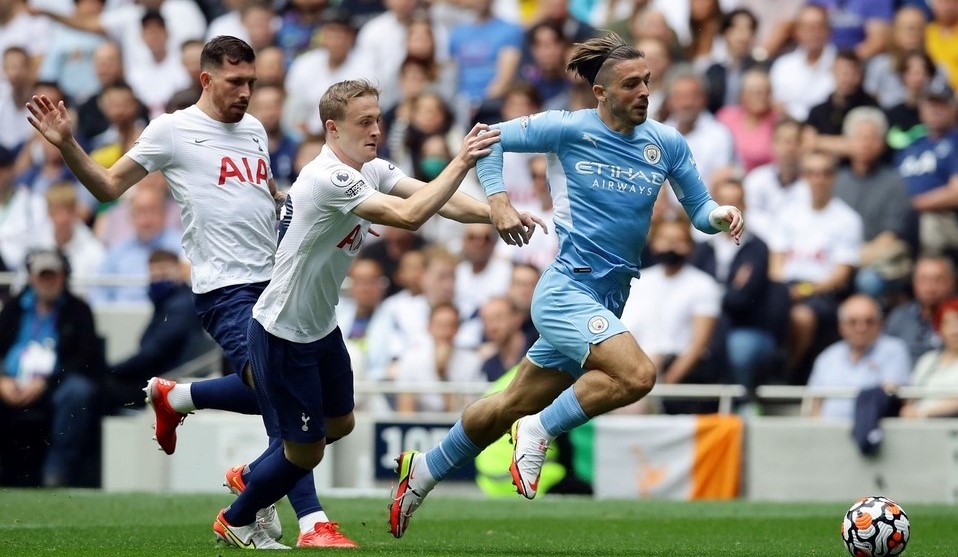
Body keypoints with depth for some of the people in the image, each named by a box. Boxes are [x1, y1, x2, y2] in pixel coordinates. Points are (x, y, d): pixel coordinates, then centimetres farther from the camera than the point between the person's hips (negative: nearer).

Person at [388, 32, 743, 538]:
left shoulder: (666, 144, 5)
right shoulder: (569, 130, -7)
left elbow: (698, 209, 11)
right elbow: (490, 139, 2)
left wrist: (720, 215, -12)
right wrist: (498, 201, -12)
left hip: (605, 305, 6)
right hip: (566, 291, -6)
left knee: (513, 406, 15)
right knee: (637, 374, -28)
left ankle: (424, 469, 34)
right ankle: (539, 432, -8)